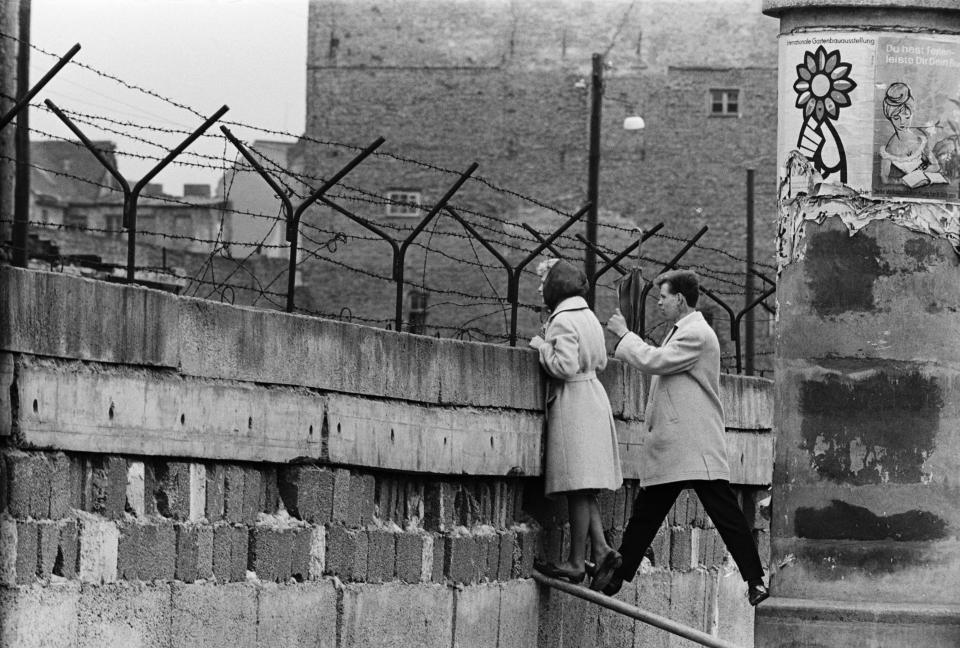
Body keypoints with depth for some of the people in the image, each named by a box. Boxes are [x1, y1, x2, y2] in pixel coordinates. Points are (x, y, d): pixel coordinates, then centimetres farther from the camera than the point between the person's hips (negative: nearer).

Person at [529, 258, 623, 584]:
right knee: (584, 488, 11)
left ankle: (576, 562, -4)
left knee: (577, 487, -6)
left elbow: (565, 366, -22)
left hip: (572, 402, -9)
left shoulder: (563, 320, -14)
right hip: (593, 397, 9)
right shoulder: (588, 316, 15)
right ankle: (600, 549, 2)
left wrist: (541, 346, -7)